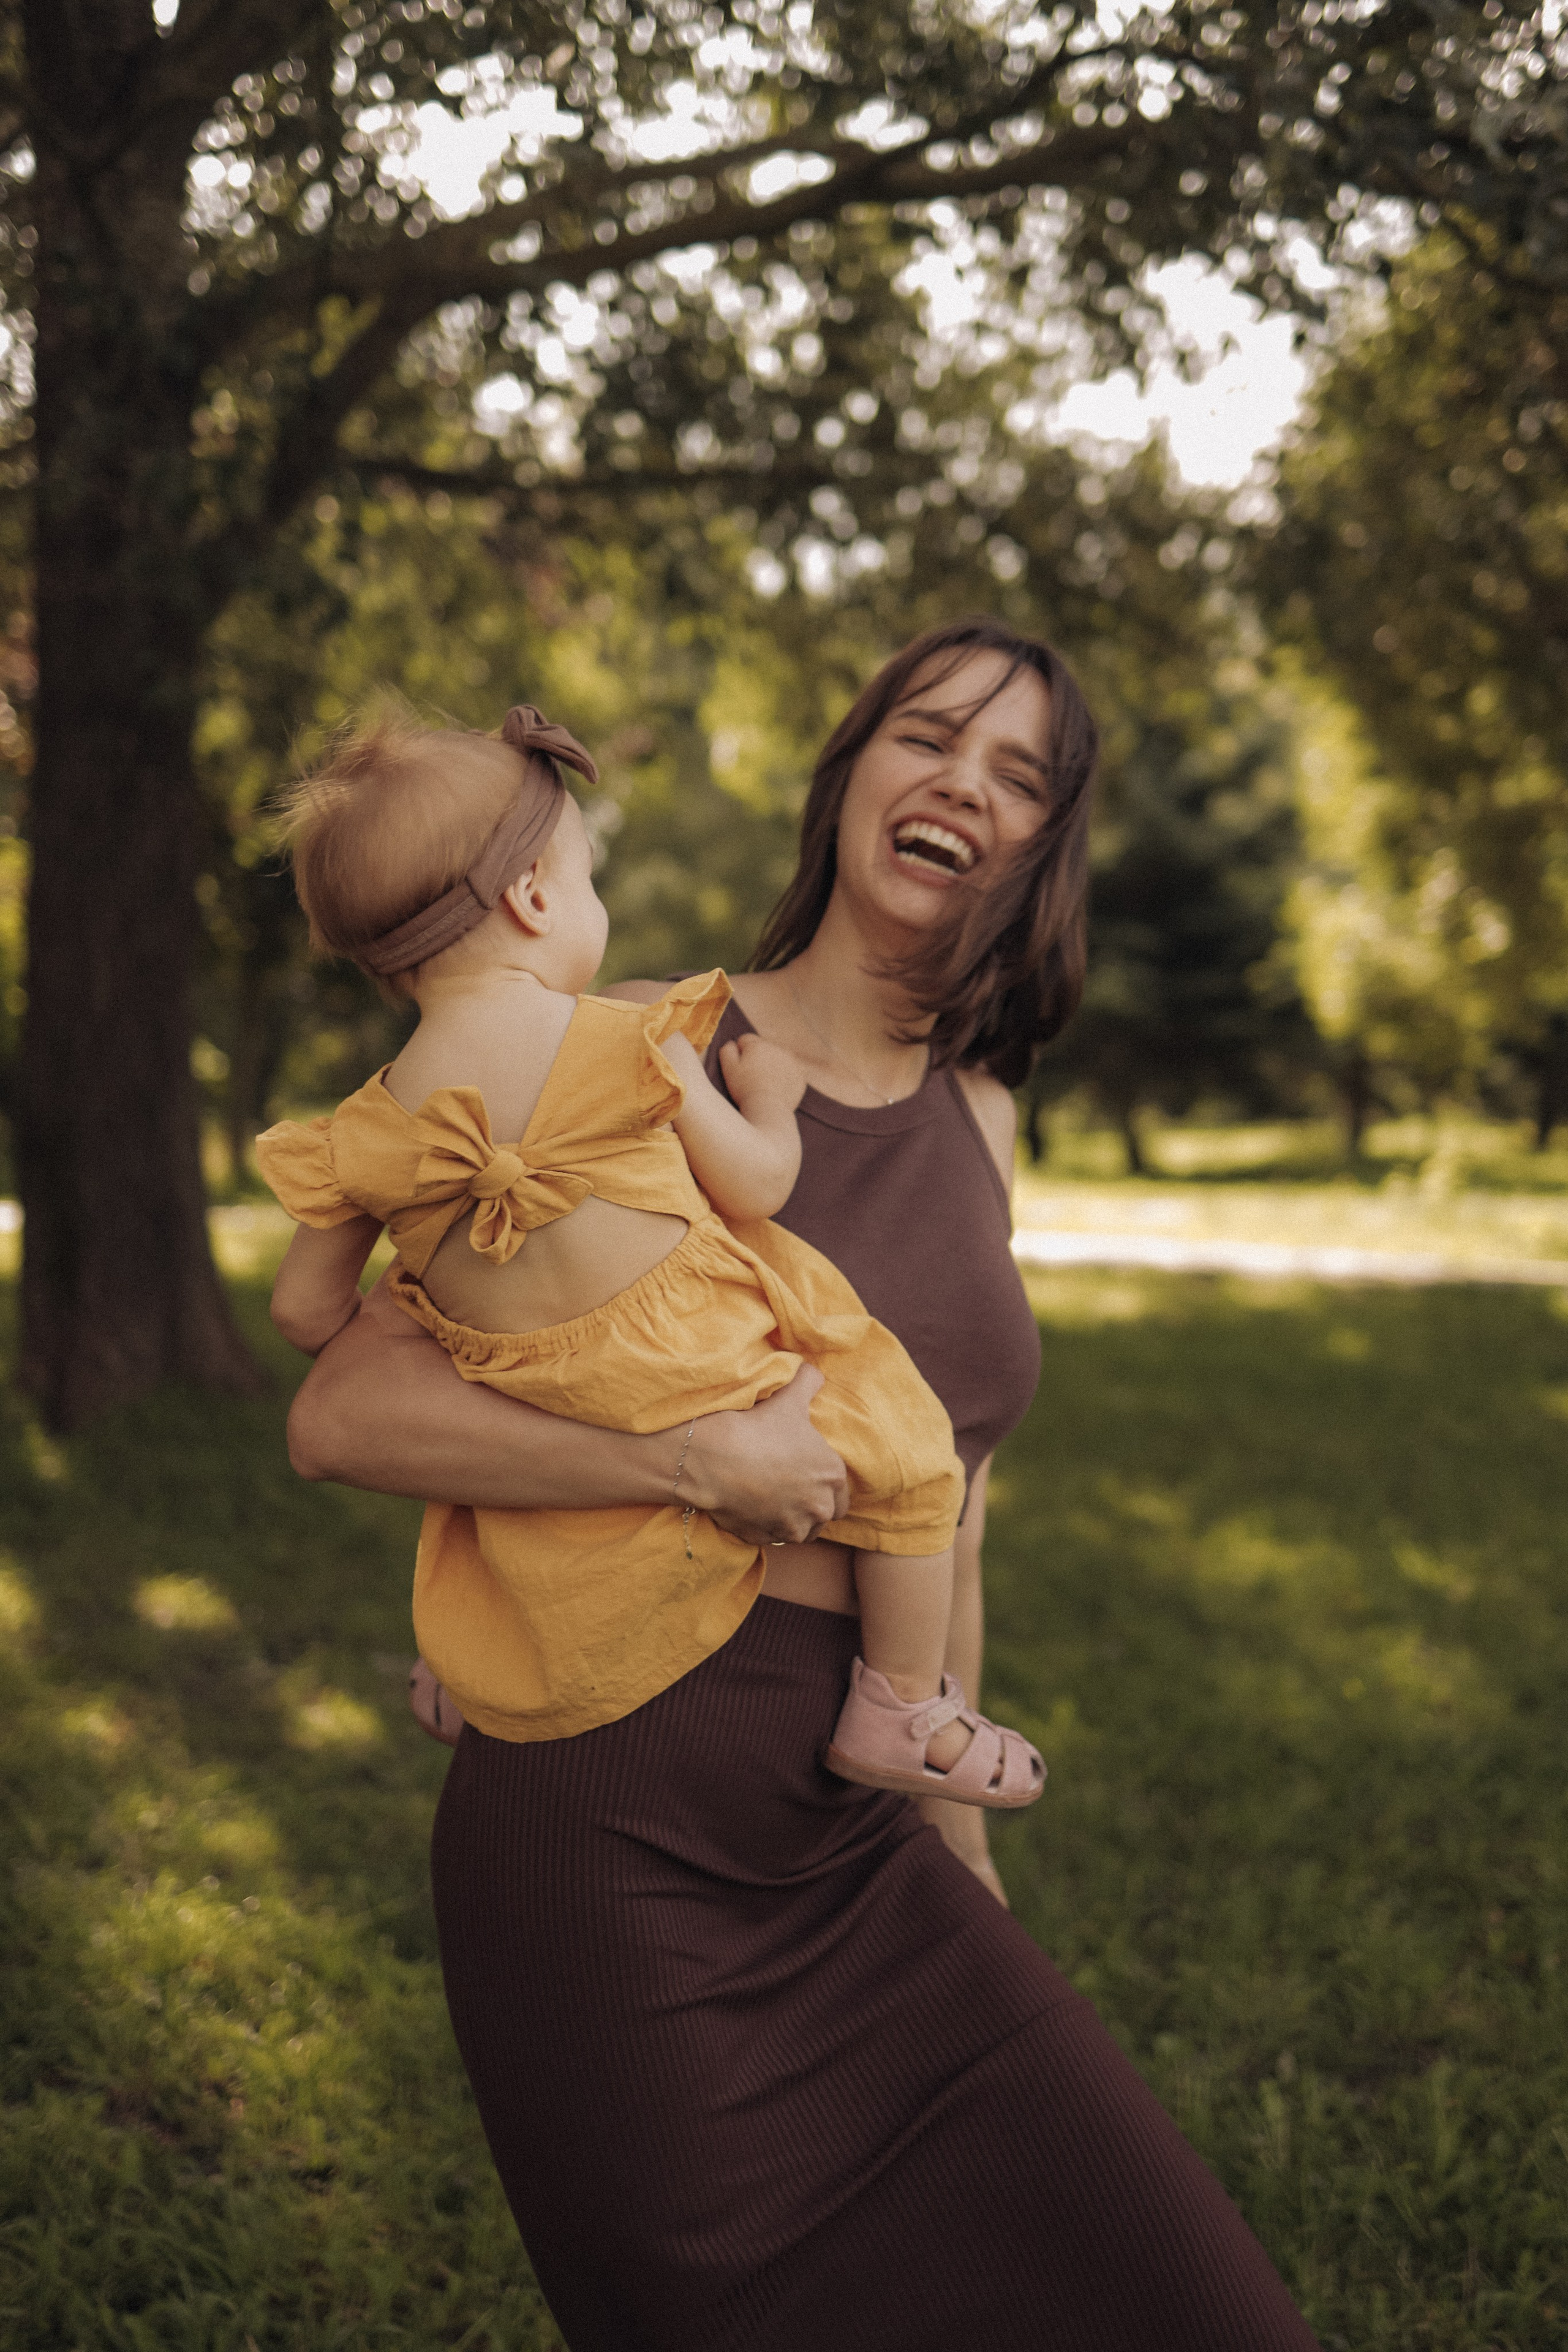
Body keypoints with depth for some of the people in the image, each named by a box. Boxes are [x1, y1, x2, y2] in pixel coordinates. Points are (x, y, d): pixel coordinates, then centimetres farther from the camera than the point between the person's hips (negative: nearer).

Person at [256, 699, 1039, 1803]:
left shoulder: (365, 1135, -3)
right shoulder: (630, 1044, -14)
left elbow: (307, 1310, 5)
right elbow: (757, 1187, -6)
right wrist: (771, 1099, 16)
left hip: (548, 1467, 5)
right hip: (706, 1397, -4)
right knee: (907, 1452, 14)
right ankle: (904, 1710, 20)